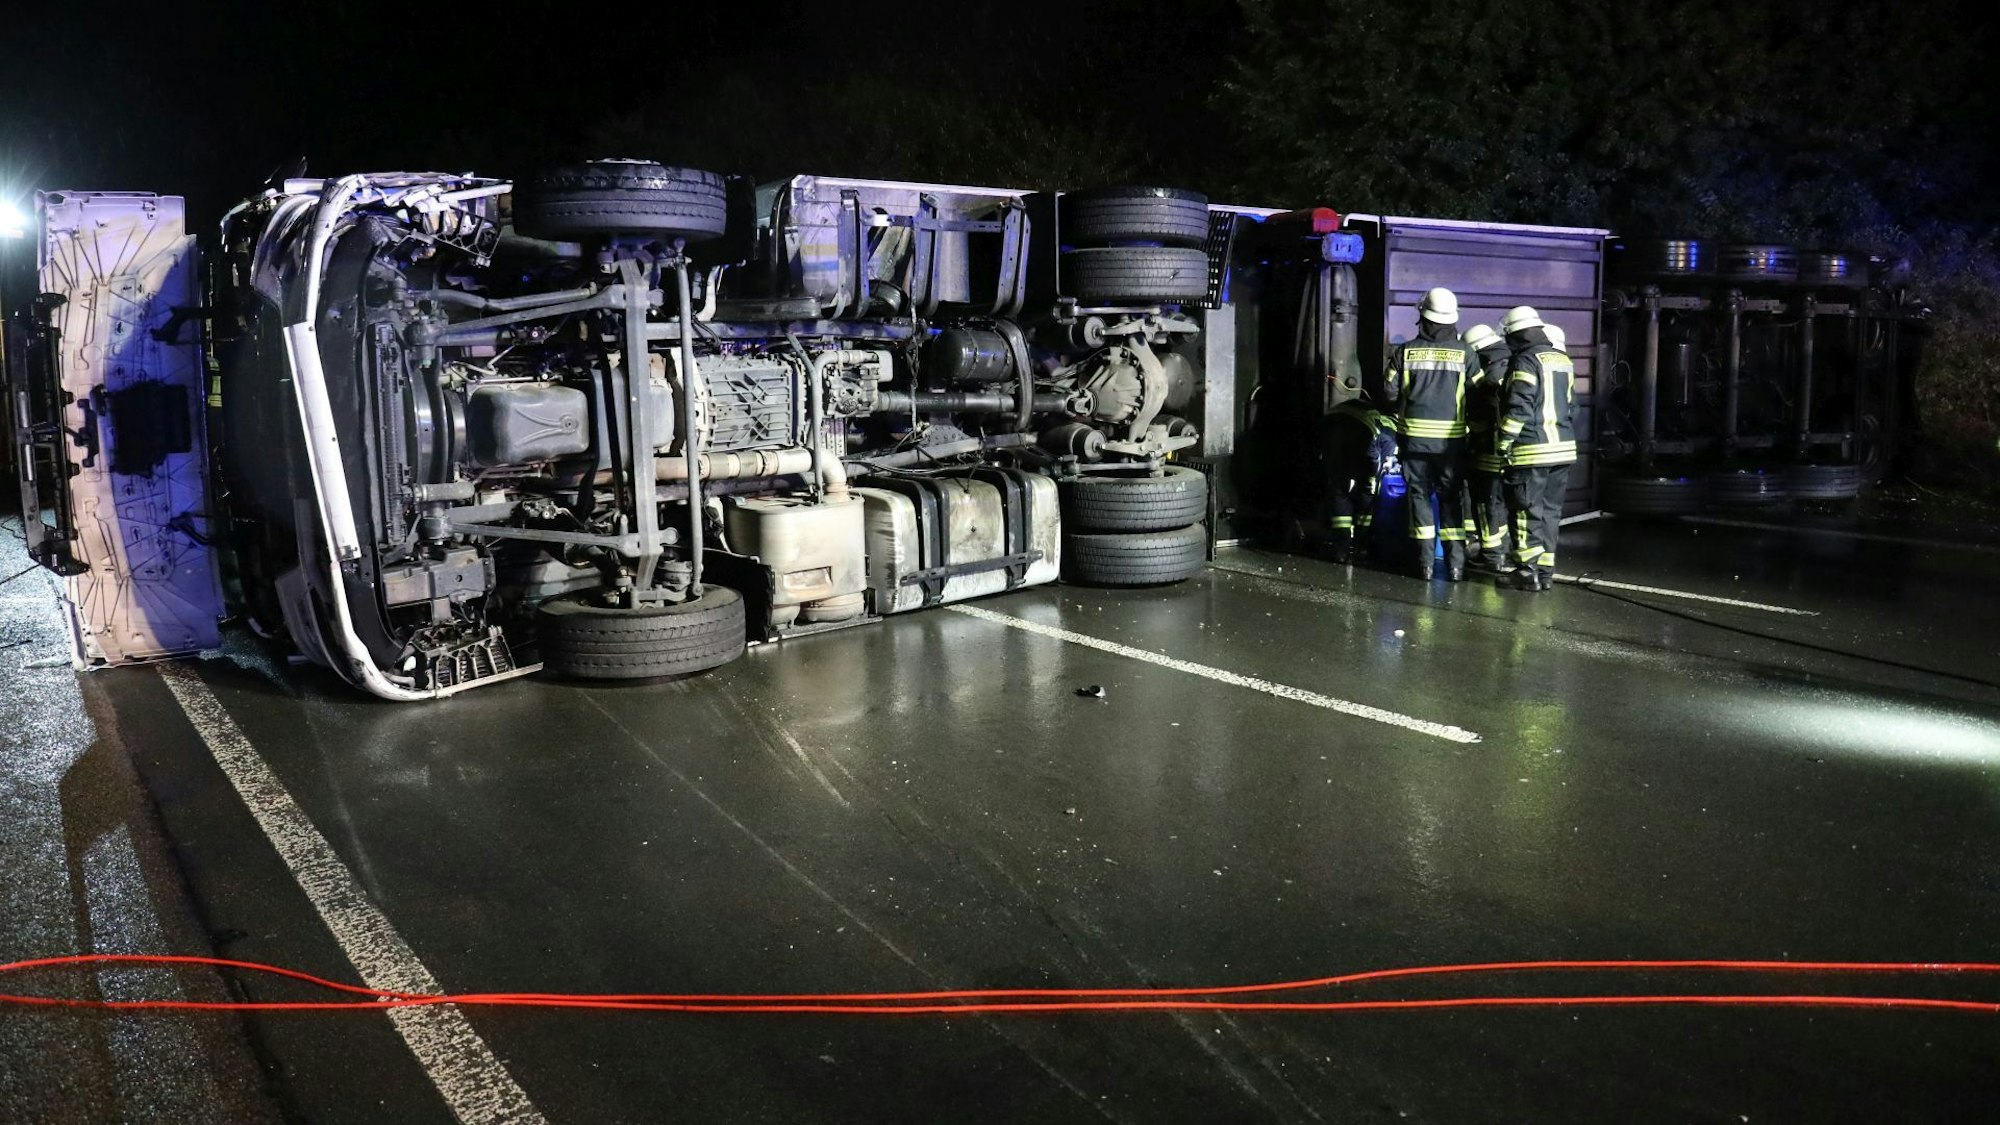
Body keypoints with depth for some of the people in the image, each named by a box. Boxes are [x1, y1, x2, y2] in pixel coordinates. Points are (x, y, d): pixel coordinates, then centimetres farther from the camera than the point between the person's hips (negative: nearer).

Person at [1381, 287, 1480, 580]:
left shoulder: (1405, 352, -3)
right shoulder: (1465, 353, -3)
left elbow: (1389, 393, -1)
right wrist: (1468, 420, 13)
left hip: (1415, 435, 0)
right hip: (1451, 437, 0)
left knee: (1420, 493, 8)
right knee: (1450, 496, 9)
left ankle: (1426, 562, 5)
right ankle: (1456, 562, 6)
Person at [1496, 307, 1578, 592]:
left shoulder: (1526, 361, -12)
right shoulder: (1563, 360, 14)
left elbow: (1518, 408, -18)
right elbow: (1571, 407, 19)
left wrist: (1504, 442, -13)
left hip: (1532, 451, -8)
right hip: (1563, 449, 8)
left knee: (1526, 510, -1)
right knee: (1550, 511, 12)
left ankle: (1530, 571, -1)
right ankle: (1546, 570, 14)